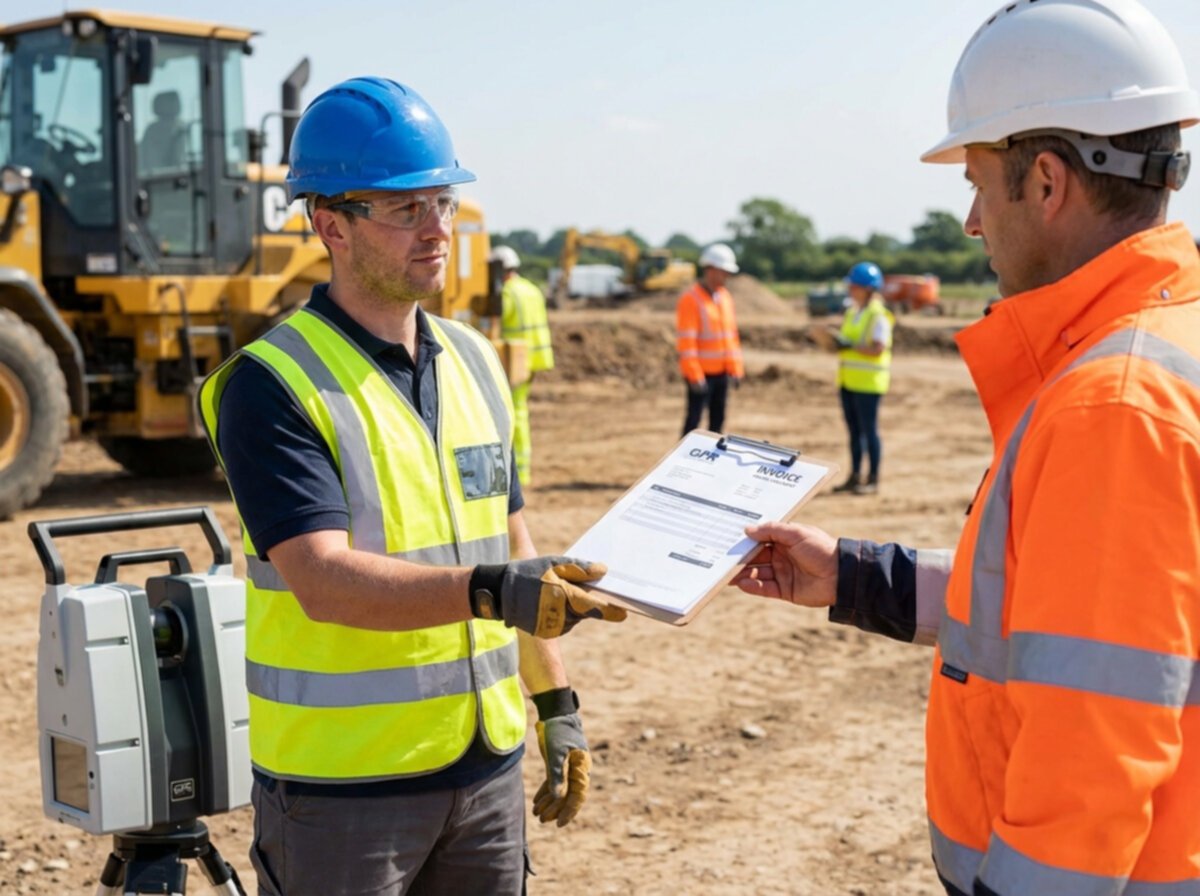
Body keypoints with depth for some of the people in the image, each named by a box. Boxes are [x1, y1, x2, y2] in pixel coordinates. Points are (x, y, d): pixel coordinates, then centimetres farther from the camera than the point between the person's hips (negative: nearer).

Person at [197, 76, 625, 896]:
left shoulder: (475, 360, 8)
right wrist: (491, 592, -36)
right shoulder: (271, 384, -13)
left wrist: (556, 705, 13)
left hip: (488, 765, 6)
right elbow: (324, 581, -24)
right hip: (341, 786, -6)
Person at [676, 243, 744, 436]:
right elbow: (685, 341, -17)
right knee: (694, 420, -5)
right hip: (701, 374, -7)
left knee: (718, 420, 11)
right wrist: (695, 376, -20)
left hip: (721, 372, 7)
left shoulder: (725, 297, 12)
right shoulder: (691, 299, -13)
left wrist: (736, 369, 11)